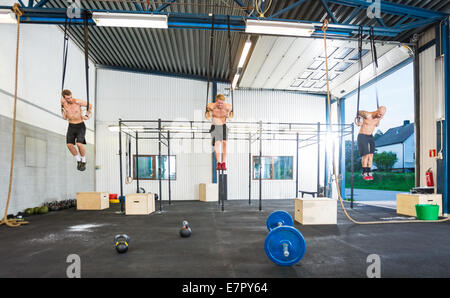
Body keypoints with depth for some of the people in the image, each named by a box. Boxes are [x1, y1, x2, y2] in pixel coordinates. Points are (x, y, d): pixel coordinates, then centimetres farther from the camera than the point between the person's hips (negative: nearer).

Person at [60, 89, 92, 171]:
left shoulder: (77, 101, -17)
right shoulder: (63, 101, -6)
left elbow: (90, 105, -2)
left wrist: (87, 115, -7)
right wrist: (63, 113, 9)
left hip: (80, 126, -4)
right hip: (71, 127, 4)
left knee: (79, 144, -22)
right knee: (69, 144, -14)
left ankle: (83, 161, 2)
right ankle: (78, 161, 8)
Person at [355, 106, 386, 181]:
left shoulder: (380, 117, -5)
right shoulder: (367, 115, -23)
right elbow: (359, 112, -2)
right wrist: (358, 120, 11)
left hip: (370, 137, 6)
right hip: (362, 136, -6)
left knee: (371, 155, 0)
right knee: (365, 155, -11)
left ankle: (369, 172, 8)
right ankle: (364, 173, -2)